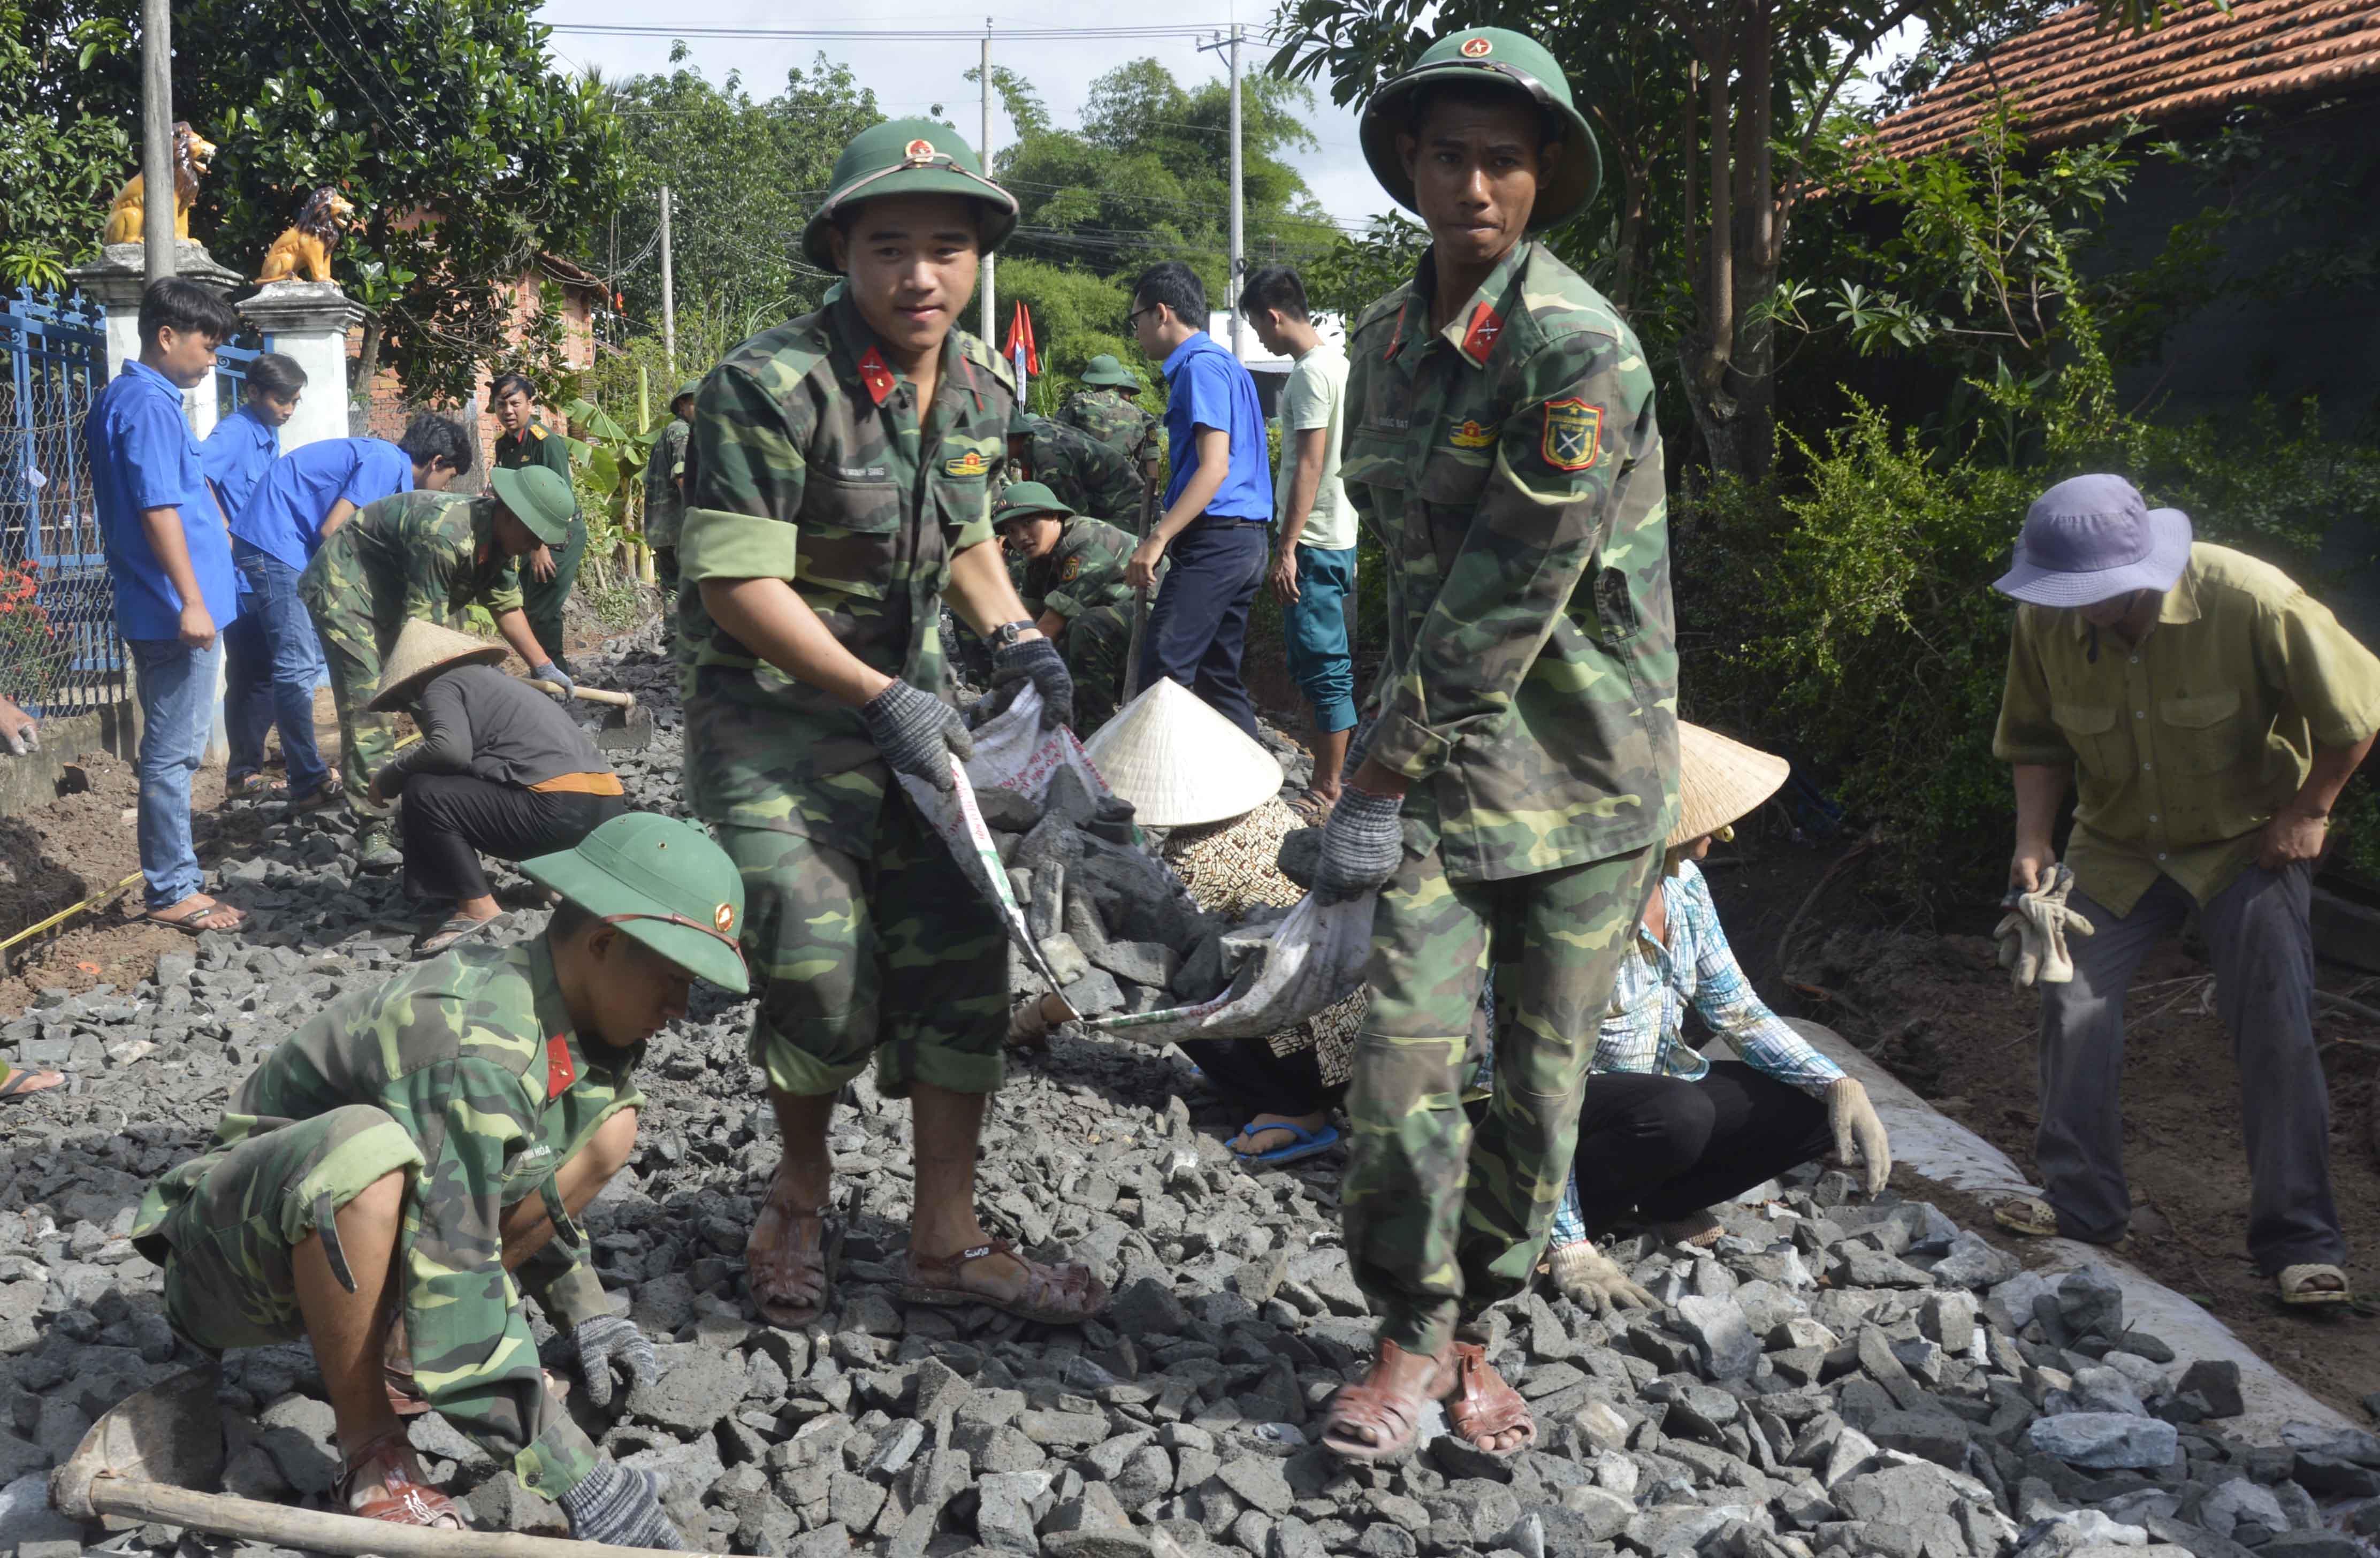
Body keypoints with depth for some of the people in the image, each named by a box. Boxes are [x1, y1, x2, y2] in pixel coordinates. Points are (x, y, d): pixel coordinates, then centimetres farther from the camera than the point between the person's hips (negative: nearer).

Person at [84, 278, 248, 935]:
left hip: (158, 609, 10)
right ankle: (171, 890, 2)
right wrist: (192, 602, -22)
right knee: (174, 752, -4)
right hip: (176, 608, -10)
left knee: (171, 748, 15)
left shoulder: (121, 399, 15)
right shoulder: (150, 406, -16)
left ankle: (169, 877, 22)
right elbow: (158, 510, -21)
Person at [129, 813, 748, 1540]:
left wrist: (582, 1311, 8)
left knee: (610, 1123, -1)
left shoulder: (570, 1015, -4)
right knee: (365, 1148, -41)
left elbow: (531, 1187, 16)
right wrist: (580, 1480, -34)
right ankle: (372, 1453, -21)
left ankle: (398, 1344, 1)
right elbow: (452, 1303, -36)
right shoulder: (473, 1046, -33)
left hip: (340, 1233, 9)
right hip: (239, 1254, -8)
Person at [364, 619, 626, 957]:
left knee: (424, 793, -5)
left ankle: (477, 907, -5)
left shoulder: (441, 686, 4)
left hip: (562, 809, -9)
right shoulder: (491, 680, 31)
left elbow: (450, 749, -16)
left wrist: (388, 778, -1)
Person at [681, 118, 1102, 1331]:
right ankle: (802, 1189, 15)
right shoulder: (771, 385, -19)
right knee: (824, 970, -15)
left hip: (907, 699, 7)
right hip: (773, 714, -6)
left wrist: (1016, 638, 2)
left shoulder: (979, 388, 3)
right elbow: (736, 583, -21)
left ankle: (946, 1240, 17)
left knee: (961, 959, 4)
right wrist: (882, 697, -22)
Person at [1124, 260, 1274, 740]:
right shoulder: (1224, 364, 21)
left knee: (1162, 676, -14)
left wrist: (1157, 539, -24)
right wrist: (1167, 530, 26)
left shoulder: (1202, 366, -10)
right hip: (1244, 543, 10)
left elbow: (1215, 467, -20)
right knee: (1219, 678, 11)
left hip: (1214, 542, -10)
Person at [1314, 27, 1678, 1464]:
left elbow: (1508, 600, -19)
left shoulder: (1582, 350, -16)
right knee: (1404, 1052, -5)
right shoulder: (1387, 339, 7)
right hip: (1442, 754, 4)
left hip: (1585, 768, -4)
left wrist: (1380, 779, -17)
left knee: (1542, 1078, 6)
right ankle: (1416, 1338, 11)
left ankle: (1477, 1327, 23)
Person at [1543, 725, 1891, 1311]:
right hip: (1582, 1104, -8)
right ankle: (1550, 1231, -13)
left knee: (1820, 1109, -6)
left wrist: (1840, 1086, -9)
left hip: (1661, 1085, 8)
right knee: (1679, 1114, -37)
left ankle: (1663, 1202, 9)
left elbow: (1738, 1012, 8)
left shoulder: (1683, 884, -3)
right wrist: (1569, 1248, -32)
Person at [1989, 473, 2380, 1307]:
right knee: (2071, 995, -4)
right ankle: (2081, 1201, 11)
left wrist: (2307, 810, -10)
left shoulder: (2251, 601, -29)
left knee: (2275, 1030, -9)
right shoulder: (2046, 622, -18)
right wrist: (2033, 840, -15)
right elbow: (2036, 743, -2)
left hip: (2248, 842, -3)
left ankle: (2302, 1242, -1)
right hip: (2117, 846, 4)